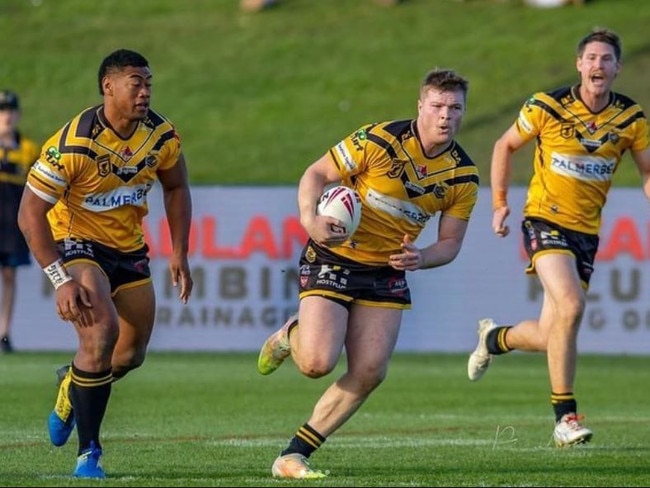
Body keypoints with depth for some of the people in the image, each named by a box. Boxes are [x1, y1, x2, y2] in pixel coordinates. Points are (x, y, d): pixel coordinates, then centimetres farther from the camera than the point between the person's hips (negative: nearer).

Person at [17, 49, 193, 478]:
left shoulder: (162, 136, -9)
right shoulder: (72, 145, -26)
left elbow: (176, 188, 11)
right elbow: (30, 214, -23)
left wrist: (180, 254, 3)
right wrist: (62, 280, -28)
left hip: (129, 249, 6)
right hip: (76, 245, -6)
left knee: (131, 355, 9)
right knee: (102, 331, -26)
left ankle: (72, 387, 44)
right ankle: (88, 453, -15)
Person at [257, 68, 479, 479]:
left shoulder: (464, 176, -4)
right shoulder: (379, 141, -18)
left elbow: (450, 242, 4)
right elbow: (316, 174, -10)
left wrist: (421, 257, -19)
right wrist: (310, 220, -29)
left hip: (387, 272, 5)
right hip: (333, 258, -5)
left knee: (370, 373, -8)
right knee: (318, 363, -19)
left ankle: (293, 456, 2)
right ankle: (290, 335, 20)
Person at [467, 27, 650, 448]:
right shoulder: (546, 107, -9)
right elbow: (506, 146, 7)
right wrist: (500, 203, 4)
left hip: (587, 231, 4)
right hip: (545, 220, -4)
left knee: (549, 337, 6)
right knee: (570, 305, -27)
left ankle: (494, 338, 42)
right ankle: (565, 418, -19)